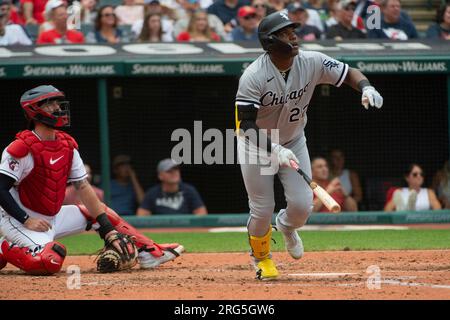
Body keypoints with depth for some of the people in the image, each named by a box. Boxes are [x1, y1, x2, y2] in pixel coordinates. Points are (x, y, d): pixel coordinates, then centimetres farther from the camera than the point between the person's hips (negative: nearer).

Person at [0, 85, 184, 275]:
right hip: (18, 217, -8)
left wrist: (108, 229, -3)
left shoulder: (68, 145, 4)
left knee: (101, 213, 12)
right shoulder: (23, 147, -20)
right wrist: (27, 220, -28)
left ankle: (148, 252, 14)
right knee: (49, 262, -32)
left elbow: (83, 187, 3)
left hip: (53, 216, 8)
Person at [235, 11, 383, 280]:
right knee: (263, 210, -2)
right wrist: (275, 150, -40)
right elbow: (247, 124, -29)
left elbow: (349, 73, -8)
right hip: (256, 144, -3)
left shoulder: (312, 62, -17)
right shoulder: (253, 76, -29)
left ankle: (287, 226, 33)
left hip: (293, 141, 4)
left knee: (302, 205, -6)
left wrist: (366, 88, -31)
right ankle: (261, 257, 30)